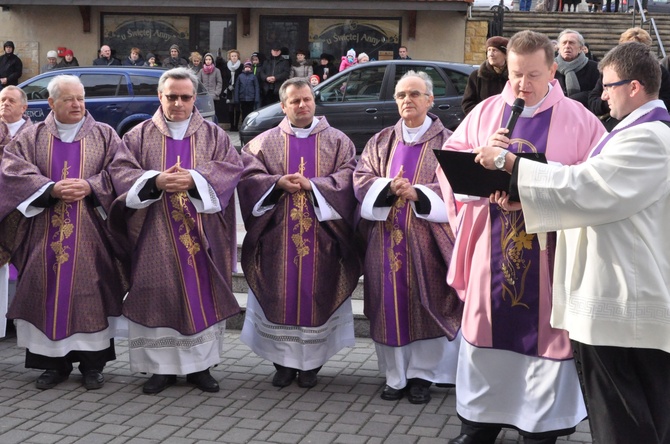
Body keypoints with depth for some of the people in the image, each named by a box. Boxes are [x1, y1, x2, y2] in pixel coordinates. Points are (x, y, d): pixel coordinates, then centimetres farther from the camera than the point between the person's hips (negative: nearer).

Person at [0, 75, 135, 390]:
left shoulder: (105, 135, 9)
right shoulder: (30, 138, 9)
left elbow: (122, 172, -1)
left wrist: (90, 186, -16)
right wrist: (52, 189, -17)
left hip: (90, 234, -1)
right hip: (46, 234, 1)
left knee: (90, 294, -1)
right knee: (49, 295, 2)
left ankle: (93, 363, 8)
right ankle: (54, 362, 12)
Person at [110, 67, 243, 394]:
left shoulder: (214, 135, 10)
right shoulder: (139, 136, 8)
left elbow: (232, 168, -5)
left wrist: (194, 179, -20)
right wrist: (156, 181, -20)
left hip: (201, 236, 1)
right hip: (155, 236, -1)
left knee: (201, 295, 2)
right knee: (159, 298, 0)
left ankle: (200, 365, 12)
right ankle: (162, 367, 8)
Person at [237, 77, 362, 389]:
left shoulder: (338, 141, 8)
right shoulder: (264, 142, 10)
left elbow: (348, 177, -4)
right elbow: (249, 176, 0)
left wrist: (311, 185, -15)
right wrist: (279, 183, -16)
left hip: (321, 237, 0)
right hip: (278, 237, 1)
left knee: (316, 296, 1)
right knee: (280, 297, 1)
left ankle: (310, 364, 11)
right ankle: (283, 362, 11)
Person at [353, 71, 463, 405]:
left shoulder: (445, 142, 2)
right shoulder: (381, 142, 12)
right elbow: (361, 179, 3)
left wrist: (418, 193, -21)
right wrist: (390, 187, -15)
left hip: (426, 238, -3)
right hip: (386, 238, 3)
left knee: (424, 305, 0)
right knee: (390, 305, 3)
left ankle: (421, 375, 10)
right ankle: (395, 375, 11)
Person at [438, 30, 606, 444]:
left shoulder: (579, 120, -2)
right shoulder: (484, 112, 6)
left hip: (549, 252, -2)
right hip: (492, 249, 3)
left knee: (543, 339, 4)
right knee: (488, 334, 11)